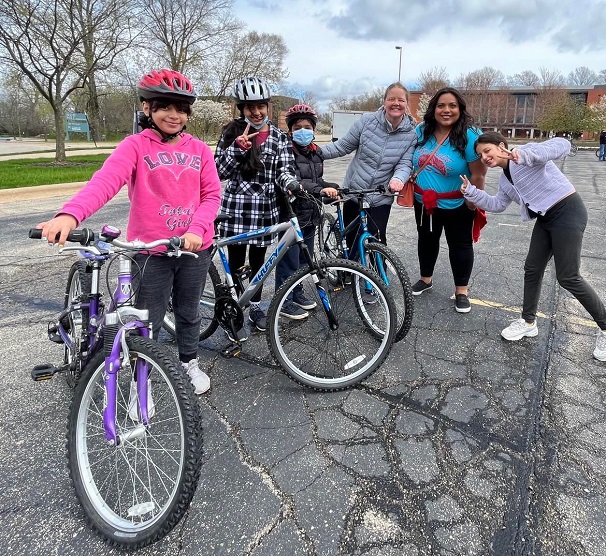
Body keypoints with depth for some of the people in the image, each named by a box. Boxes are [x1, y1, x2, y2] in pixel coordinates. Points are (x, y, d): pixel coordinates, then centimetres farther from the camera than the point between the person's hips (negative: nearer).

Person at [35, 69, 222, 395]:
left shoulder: (199, 150, 5)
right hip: (151, 251, -2)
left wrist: (197, 229, -18)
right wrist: (70, 214, -40)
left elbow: (212, 194, 1)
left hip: (194, 248, 3)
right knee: (148, 322, 7)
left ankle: (189, 363, 42)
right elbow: (105, 180, -22)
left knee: (188, 312, 19)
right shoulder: (136, 146, -6)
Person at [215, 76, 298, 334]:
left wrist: (290, 184, -25)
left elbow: (285, 171, -2)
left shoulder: (279, 137, 4)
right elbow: (220, 171, -4)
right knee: (236, 264, 4)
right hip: (236, 207, -2)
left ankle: (255, 307, 33)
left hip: (265, 209, 2)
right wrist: (238, 148, -20)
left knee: (258, 262, 14)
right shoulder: (231, 133, 0)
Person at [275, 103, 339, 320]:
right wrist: (321, 189, -39)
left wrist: (335, 188, 1)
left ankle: (297, 293, 35)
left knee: (304, 259, 18)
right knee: (289, 261, 0)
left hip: (310, 214, 8)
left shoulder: (315, 153, 11)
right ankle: (284, 302, 13)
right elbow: (294, 182, -27)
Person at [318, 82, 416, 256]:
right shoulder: (367, 121, -7)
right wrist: (317, 151, -15)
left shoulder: (411, 134, -4)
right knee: (352, 242, 11)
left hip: (381, 198, -1)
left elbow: (405, 164, -10)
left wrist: (397, 179, -33)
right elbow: (342, 146, -1)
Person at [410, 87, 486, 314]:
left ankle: (461, 290, 21)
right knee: (426, 240, 19)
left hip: (457, 206, -5)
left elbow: (478, 175, -18)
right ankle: (426, 279, 38)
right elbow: (410, 160, 10)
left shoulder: (469, 135, -20)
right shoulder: (421, 130, -5)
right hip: (424, 203, 5)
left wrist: (473, 204, -14)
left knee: (460, 245, 8)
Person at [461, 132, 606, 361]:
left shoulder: (525, 153, -14)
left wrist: (525, 155, -44)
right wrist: (471, 192, 4)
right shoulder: (505, 179, 13)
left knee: (568, 277, -7)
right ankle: (528, 322, 24)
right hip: (545, 219, 9)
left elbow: (562, 145, -28)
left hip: (568, 212, -9)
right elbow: (497, 204, 17)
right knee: (532, 269, 10)